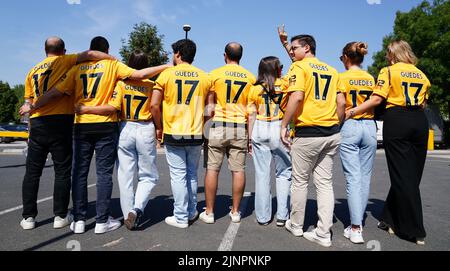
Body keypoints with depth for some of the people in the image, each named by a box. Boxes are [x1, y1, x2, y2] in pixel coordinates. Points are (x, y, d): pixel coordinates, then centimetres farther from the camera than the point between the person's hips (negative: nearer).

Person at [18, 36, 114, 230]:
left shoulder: (33, 70, 19)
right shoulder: (64, 61, 5)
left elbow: (28, 102, 19)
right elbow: (90, 54, -11)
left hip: (37, 122, 5)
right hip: (60, 120, -4)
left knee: (32, 172, 11)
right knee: (62, 171, 4)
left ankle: (28, 217, 16)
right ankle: (60, 216, 9)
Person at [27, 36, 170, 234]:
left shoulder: (78, 68, 8)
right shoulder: (112, 65, 2)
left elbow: (56, 93, 5)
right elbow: (139, 74, -8)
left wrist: (33, 107, 18)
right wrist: (165, 67, 1)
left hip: (81, 126, 3)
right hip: (106, 125, -2)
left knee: (79, 173, 10)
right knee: (104, 173, 2)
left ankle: (79, 220, 13)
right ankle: (102, 221, 6)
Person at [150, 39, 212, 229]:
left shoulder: (166, 74, -3)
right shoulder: (204, 77, 4)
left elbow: (154, 105, -8)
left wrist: (159, 128, 4)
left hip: (173, 134, -3)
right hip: (196, 134, 3)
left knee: (178, 175, 4)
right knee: (192, 174, 16)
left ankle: (181, 217, 12)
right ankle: (191, 212, 27)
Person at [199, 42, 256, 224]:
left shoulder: (215, 74, 0)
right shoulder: (250, 77, 7)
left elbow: (209, 104, -2)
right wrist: (249, 134, 14)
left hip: (218, 125, -2)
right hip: (240, 127, 2)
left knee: (212, 169, 4)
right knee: (238, 170, 7)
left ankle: (209, 212, 10)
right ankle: (235, 211, 16)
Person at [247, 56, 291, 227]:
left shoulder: (255, 89, 4)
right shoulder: (285, 84, 0)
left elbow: (252, 115, 3)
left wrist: (250, 137, 9)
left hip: (259, 130, 2)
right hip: (279, 129, -1)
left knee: (262, 174, 6)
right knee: (283, 173, 9)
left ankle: (263, 217, 14)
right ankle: (282, 216, 10)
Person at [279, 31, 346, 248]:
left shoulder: (299, 67, -2)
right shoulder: (331, 70, 15)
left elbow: (297, 96, -17)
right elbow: (341, 102, 9)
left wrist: (284, 125, -12)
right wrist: (337, 125, 17)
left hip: (308, 133, -6)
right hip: (332, 134, 6)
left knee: (300, 181, 9)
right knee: (325, 183, 10)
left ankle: (296, 225, 25)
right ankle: (323, 234, 13)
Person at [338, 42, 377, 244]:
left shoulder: (342, 78, -4)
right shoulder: (371, 79, 10)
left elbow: (340, 106, -10)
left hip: (349, 127, -4)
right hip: (369, 127, 5)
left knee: (353, 178, -5)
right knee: (365, 176, 10)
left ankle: (355, 229, -4)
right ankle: (359, 220, 20)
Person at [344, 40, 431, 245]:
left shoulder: (388, 71, 1)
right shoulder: (422, 75, 17)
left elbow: (377, 99, -11)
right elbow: (423, 104, 15)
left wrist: (351, 112, -9)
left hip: (396, 121, -5)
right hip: (419, 122, 6)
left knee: (402, 176, 0)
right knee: (413, 175, 11)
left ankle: (415, 231, 4)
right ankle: (391, 220, 18)